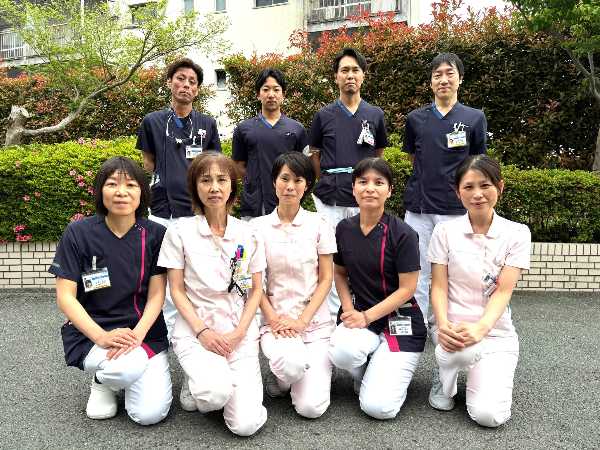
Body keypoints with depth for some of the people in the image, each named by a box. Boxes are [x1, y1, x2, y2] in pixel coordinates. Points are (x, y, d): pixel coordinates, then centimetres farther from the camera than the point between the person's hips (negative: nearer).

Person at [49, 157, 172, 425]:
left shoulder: (154, 235, -4)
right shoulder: (78, 233, -7)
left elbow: (156, 295, -3)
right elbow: (65, 297, -8)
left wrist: (137, 334, -21)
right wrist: (102, 337, -22)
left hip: (145, 331, 2)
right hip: (91, 333, -1)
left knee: (150, 413, -14)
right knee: (129, 367, -33)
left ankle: (118, 370, 19)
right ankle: (102, 380, 5)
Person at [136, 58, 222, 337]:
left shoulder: (207, 124, 9)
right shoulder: (152, 122, 8)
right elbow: (148, 165, 13)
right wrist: (146, 199, 7)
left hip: (198, 211, 0)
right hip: (162, 211, 0)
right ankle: (166, 330, 21)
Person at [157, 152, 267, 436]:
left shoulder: (248, 234, 2)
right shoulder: (179, 232, -2)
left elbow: (256, 290, 5)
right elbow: (177, 290, -2)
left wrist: (238, 333, -8)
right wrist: (202, 331, -13)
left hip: (240, 331, 2)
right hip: (194, 330, -1)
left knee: (246, 424, -13)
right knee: (216, 392, -32)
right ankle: (196, 383, 5)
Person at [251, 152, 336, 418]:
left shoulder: (319, 224, 0)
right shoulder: (258, 227, 1)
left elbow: (326, 279, -1)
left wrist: (302, 320, -10)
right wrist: (275, 319, -12)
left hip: (315, 320, 0)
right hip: (274, 319, 0)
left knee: (311, 407, -13)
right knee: (292, 363, -33)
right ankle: (280, 373, 4)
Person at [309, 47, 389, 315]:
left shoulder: (375, 115, 7)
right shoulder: (324, 115, 4)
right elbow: (314, 156, 13)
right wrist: (329, 183, 11)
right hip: (330, 200, -1)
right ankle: (332, 315, 17)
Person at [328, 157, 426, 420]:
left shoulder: (403, 234, -13)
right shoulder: (344, 229, 1)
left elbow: (407, 289, -11)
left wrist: (366, 317, -16)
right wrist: (349, 309, -4)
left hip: (399, 321, -3)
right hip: (359, 315, 4)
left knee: (378, 407, -17)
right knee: (340, 352, -33)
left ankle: (388, 372, 18)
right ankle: (367, 372, 4)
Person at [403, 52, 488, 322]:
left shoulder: (475, 118, 3)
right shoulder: (415, 119, 7)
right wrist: (428, 180, 13)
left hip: (455, 208, -1)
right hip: (418, 207, 2)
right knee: (419, 272, 7)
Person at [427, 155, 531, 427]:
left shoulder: (517, 233, -2)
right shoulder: (445, 231, -1)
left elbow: (503, 291, -11)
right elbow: (439, 287, -5)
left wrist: (480, 328, -29)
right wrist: (444, 325, -25)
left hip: (496, 330, 0)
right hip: (453, 327, 0)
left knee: (488, 415, -18)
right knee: (461, 349, -37)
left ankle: (479, 375, 18)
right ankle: (446, 380, 1)